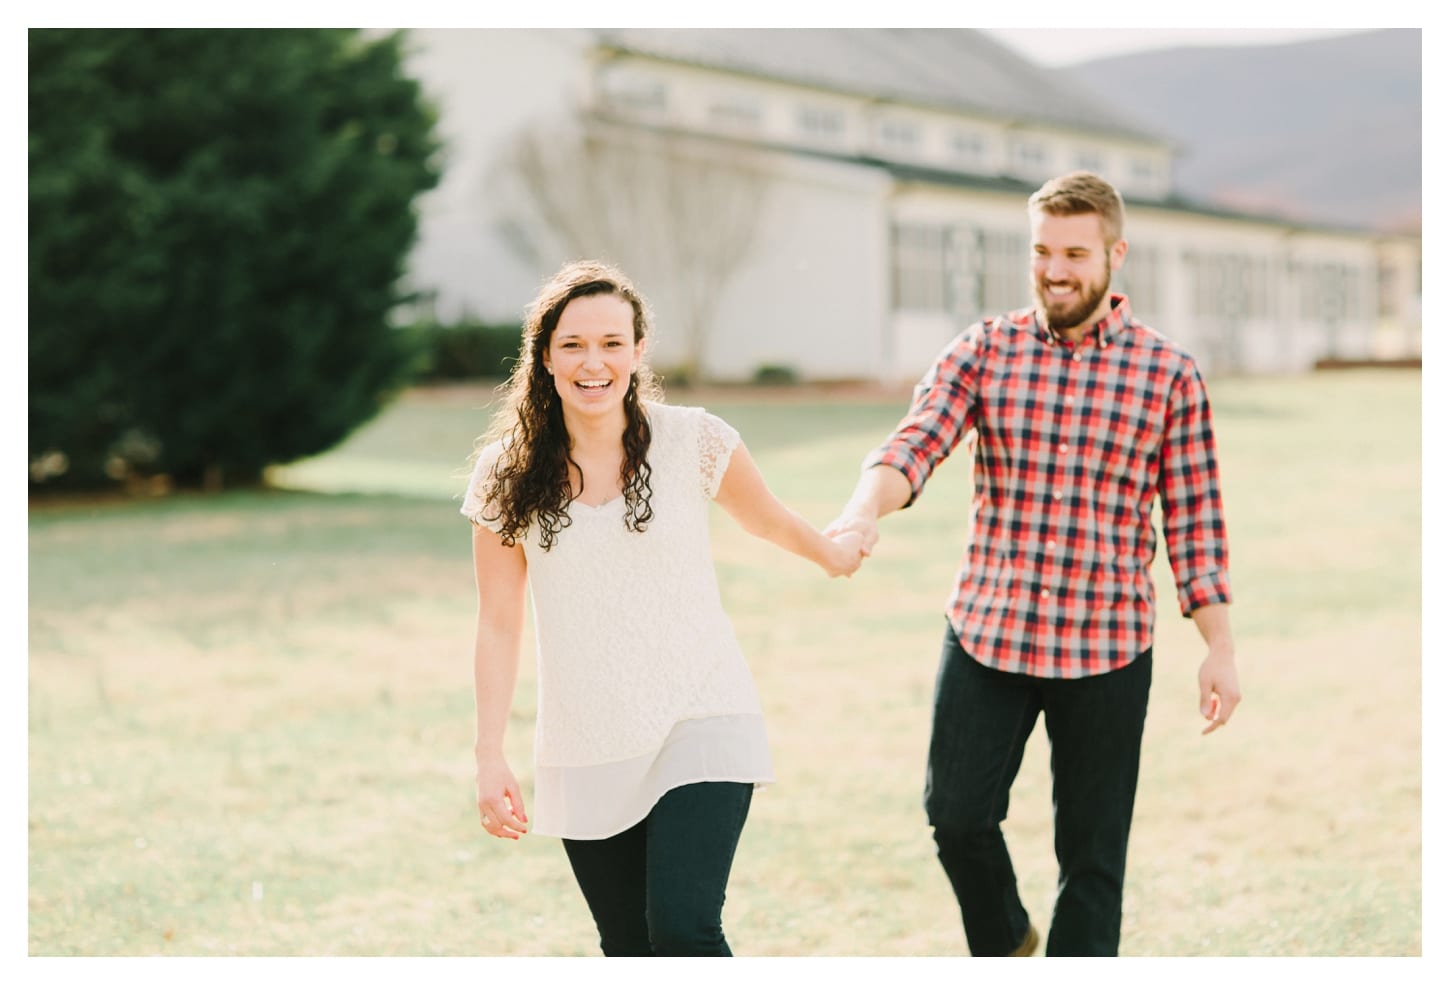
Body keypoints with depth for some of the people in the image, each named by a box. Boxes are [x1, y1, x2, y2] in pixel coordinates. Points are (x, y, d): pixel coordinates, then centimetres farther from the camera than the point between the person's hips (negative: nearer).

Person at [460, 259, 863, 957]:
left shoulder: (692, 442, -6)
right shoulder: (508, 475, -3)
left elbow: (764, 518, 15)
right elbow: (498, 624, 1)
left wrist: (833, 553, 31)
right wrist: (489, 756, -2)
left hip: (699, 726, -2)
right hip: (584, 755, 2)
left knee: (683, 931, -18)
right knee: (629, 952, 8)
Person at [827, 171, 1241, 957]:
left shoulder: (1168, 374, 0)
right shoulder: (985, 351, 3)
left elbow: (1193, 520, 1)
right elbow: (914, 442, -13)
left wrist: (1219, 650, -1)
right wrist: (863, 510, -34)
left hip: (1106, 653, -1)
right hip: (985, 635, 2)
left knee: (1091, 856, 6)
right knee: (957, 816, 4)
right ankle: (1002, 945, 34)